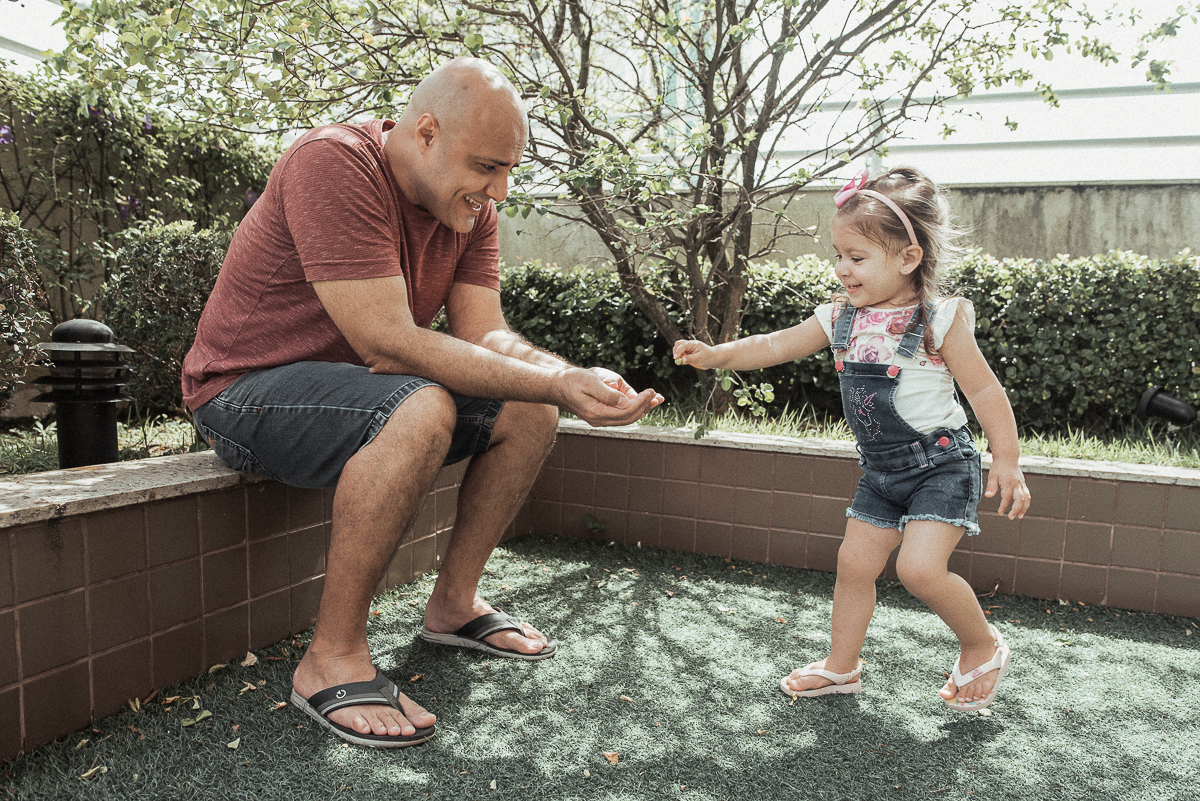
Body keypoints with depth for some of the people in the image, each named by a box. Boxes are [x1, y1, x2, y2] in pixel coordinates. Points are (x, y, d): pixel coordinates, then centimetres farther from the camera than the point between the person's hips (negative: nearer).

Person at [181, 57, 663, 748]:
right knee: (421, 410, -35)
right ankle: (333, 658, -22)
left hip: (361, 384, 8)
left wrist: (577, 379, -28)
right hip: (249, 388, -7)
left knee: (531, 412, -4)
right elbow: (389, 345, -33)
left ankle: (455, 603, 9)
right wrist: (559, 386, -34)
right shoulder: (333, 165, -26)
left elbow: (486, 337, -8)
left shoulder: (471, 209, -1)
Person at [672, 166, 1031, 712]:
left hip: (940, 462, -6)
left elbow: (985, 389, -11)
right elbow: (775, 346, 3)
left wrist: (1006, 462, -13)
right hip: (880, 468, 6)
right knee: (854, 563, 9)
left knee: (920, 568, -18)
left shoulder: (940, 320, -15)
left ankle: (983, 648, 11)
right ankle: (841, 666, 27)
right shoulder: (840, 317, 0)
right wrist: (715, 355, -10)